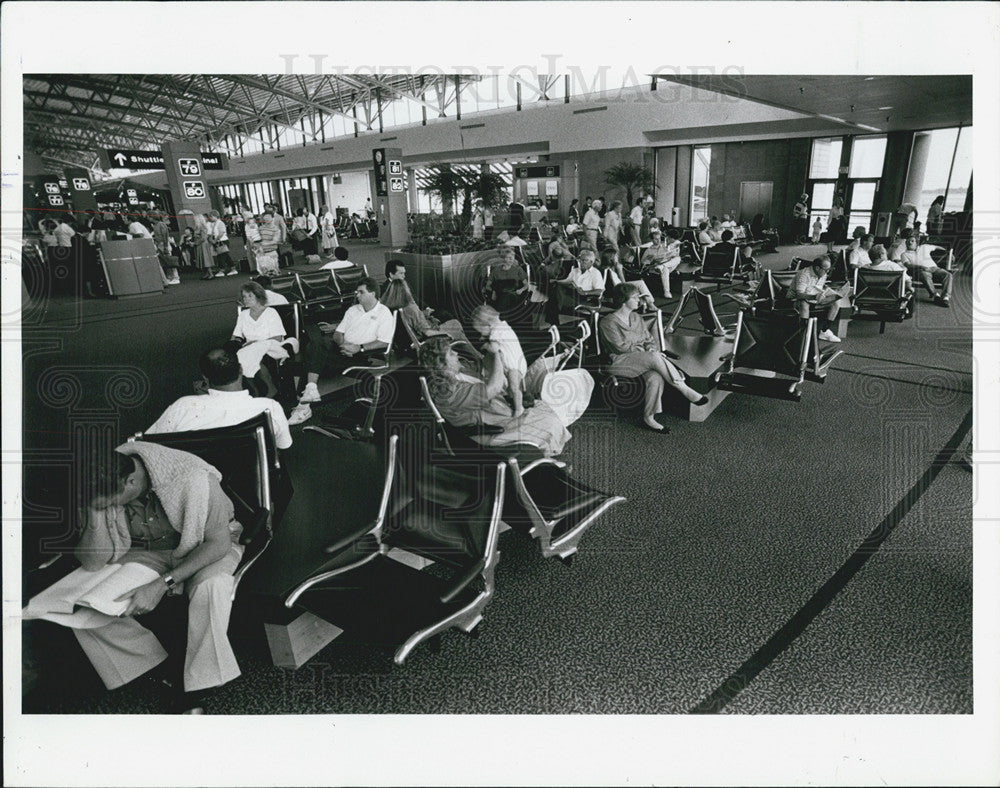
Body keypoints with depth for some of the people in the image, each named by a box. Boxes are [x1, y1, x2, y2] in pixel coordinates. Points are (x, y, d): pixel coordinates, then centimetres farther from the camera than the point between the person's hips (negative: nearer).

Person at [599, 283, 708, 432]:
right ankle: (685, 390, -25)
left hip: (642, 360, 6)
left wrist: (651, 348, -3)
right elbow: (621, 347, -12)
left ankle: (649, 417, -26)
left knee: (656, 378, -30)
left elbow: (649, 339, 20)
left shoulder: (636, 317, 20)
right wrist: (645, 348, -6)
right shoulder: (608, 322, -3)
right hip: (619, 361, -6)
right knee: (654, 357, -32)